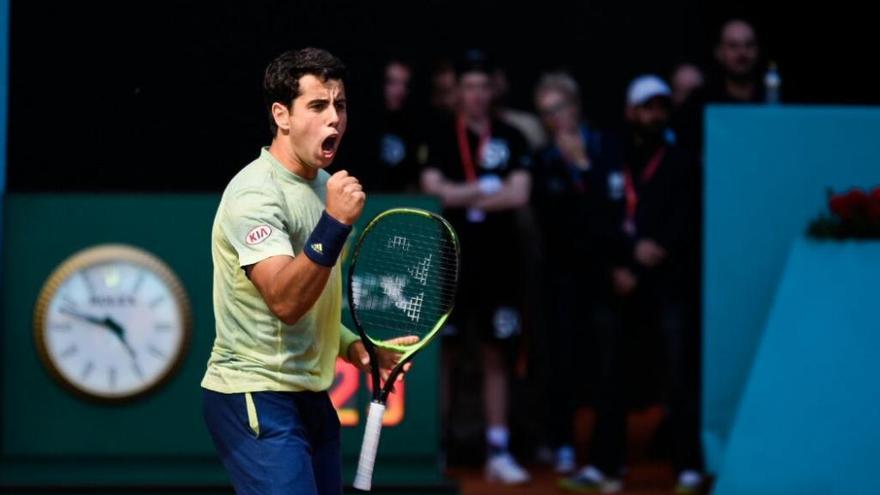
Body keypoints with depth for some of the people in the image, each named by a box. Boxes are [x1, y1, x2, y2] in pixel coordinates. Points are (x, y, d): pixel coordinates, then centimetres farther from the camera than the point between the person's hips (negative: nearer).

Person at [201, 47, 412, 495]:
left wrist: (354, 347, 8)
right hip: (255, 399, -9)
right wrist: (334, 224, -36)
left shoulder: (323, 185, 12)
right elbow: (285, 301, -28)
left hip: (310, 395, 9)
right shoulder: (256, 193, -16)